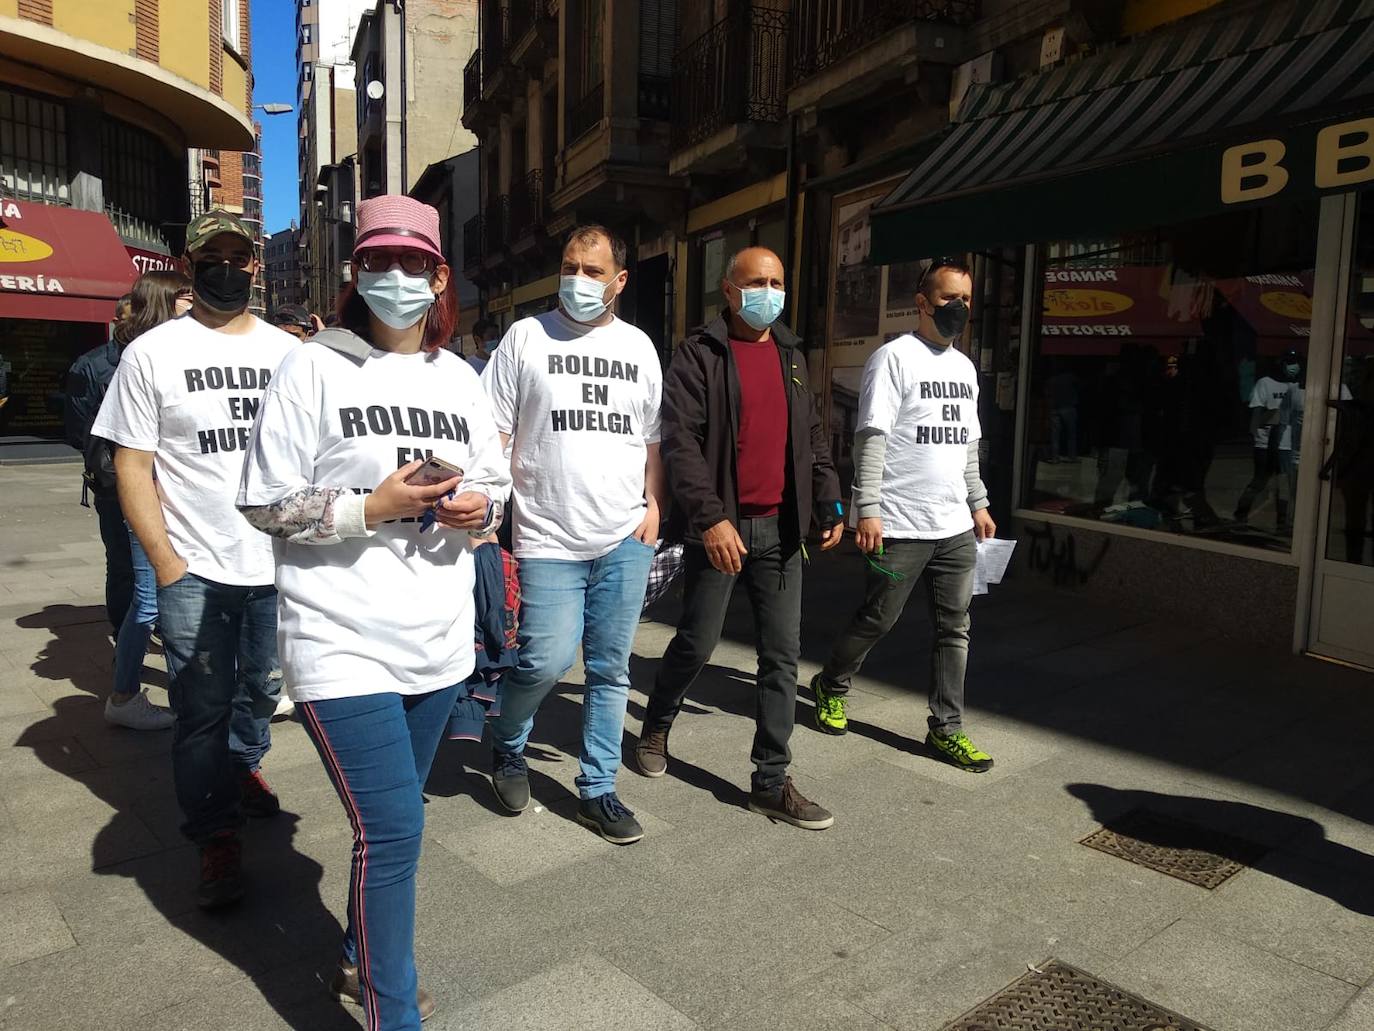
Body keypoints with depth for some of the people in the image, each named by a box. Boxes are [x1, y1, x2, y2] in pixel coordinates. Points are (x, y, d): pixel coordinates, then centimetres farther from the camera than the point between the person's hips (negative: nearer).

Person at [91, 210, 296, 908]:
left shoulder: (287, 351, 7)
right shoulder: (152, 353, -2)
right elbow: (132, 466, -3)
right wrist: (166, 564, -8)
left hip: (279, 564, 3)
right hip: (195, 570, -3)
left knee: (263, 689, 18)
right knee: (202, 711, 4)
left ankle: (241, 767, 45)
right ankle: (217, 837, 18)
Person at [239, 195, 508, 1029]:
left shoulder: (459, 377, 9)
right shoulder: (313, 369, -5)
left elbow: (495, 482, 15)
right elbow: (266, 502, -7)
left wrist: (478, 506, -8)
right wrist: (371, 508, -19)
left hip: (440, 641, 6)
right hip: (344, 642, -5)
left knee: (390, 820, 20)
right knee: (394, 830, -9)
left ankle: (363, 962, 43)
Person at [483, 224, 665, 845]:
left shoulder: (639, 347, 12)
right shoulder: (526, 337, 3)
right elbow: (494, 434, 0)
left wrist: (653, 503, 6)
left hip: (626, 539, 3)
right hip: (549, 538, -3)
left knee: (610, 669, 8)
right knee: (548, 660, -9)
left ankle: (598, 790, 23)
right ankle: (506, 747, 23)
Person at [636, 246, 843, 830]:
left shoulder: (791, 356, 15)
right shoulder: (699, 356, -4)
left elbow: (812, 437, 19)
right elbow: (680, 443, -13)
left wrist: (830, 502, 9)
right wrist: (711, 517, -23)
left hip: (780, 528, 5)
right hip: (718, 526, -5)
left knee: (782, 655, 4)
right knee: (697, 643, 6)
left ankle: (771, 782, 13)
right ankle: (655, 729, 34)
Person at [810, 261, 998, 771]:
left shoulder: (965, 366, 17)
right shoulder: (895, 357, -7)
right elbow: (872, 437, -14)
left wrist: (978, 504, 19)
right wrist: (868, 509, -20)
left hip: (956, 527, 7)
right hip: (902, 526, -7)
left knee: (955, 628, 8)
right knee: (877, 619, 4)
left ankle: (946, 729, 19)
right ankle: (830, 686, 30)